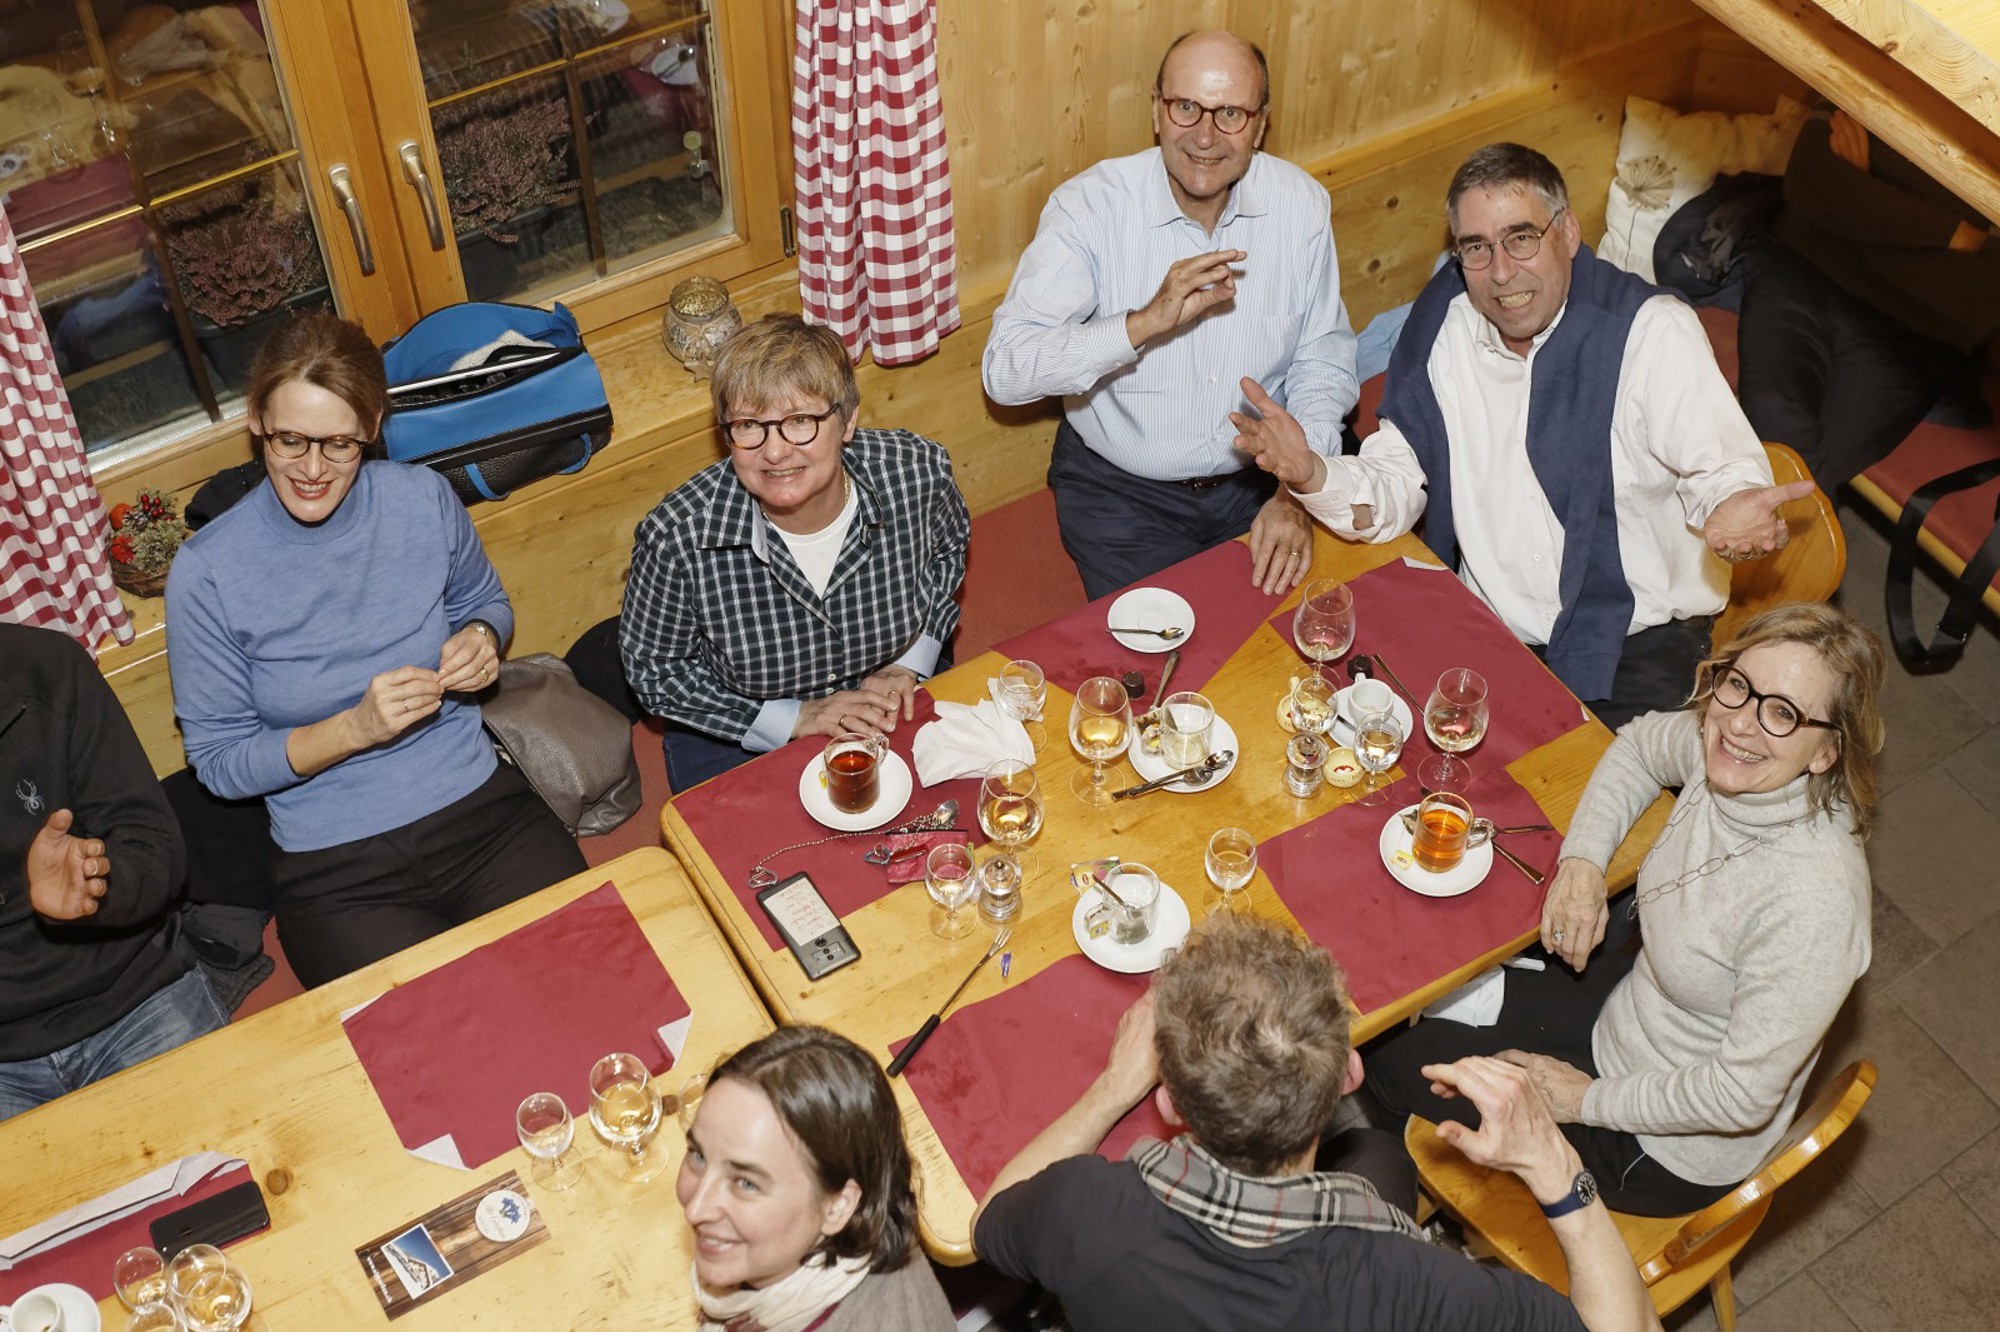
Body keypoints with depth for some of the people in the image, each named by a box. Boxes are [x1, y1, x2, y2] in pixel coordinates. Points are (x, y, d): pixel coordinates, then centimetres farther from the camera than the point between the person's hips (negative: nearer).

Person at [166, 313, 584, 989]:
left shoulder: (424, 499, -2)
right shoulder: (206, 572, -10)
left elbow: (486, 600, 19)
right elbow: (218, 761, -4)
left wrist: (481, 637, -6)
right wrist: (356, 728, -18)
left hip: (479, 805, 2)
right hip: (335, 868, -2)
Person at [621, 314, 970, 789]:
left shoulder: (918, 471, -21)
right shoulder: (678, 536, -29)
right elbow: (652, 670, -12)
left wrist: (909, 664, -7)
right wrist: (794, 719, -18)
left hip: (896, 708, 2)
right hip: (739, 740, -2)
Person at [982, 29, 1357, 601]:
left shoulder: (1302, 204, -5)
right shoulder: (1088, 206, -16)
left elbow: (1324, 366, 1)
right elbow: (1005, 369, -25)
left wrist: (1297, 493, -14)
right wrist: (1146, 321, -36)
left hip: (1260, 476, 3)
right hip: (1121, 489, -3)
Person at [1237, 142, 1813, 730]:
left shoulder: (1652, 331, -10)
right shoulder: (1441, 323, 2)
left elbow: (1720, 463, -12)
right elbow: (1393, 490, 2)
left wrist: (1732, 505, -38)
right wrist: (1309, 473, -21)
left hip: (1637, 642, -3)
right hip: (1484, 631, 4)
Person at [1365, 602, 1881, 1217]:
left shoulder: (1812, 900, -37)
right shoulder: (1722, 751, -17)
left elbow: (1743, 1094, -30)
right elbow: (1640, 744, 8)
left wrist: (1591, 1100, -16)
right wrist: (1582, 860, -8)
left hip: (1671, 1155, -7)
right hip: (1625, 1016, 7)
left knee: (1397, 1061, 1)